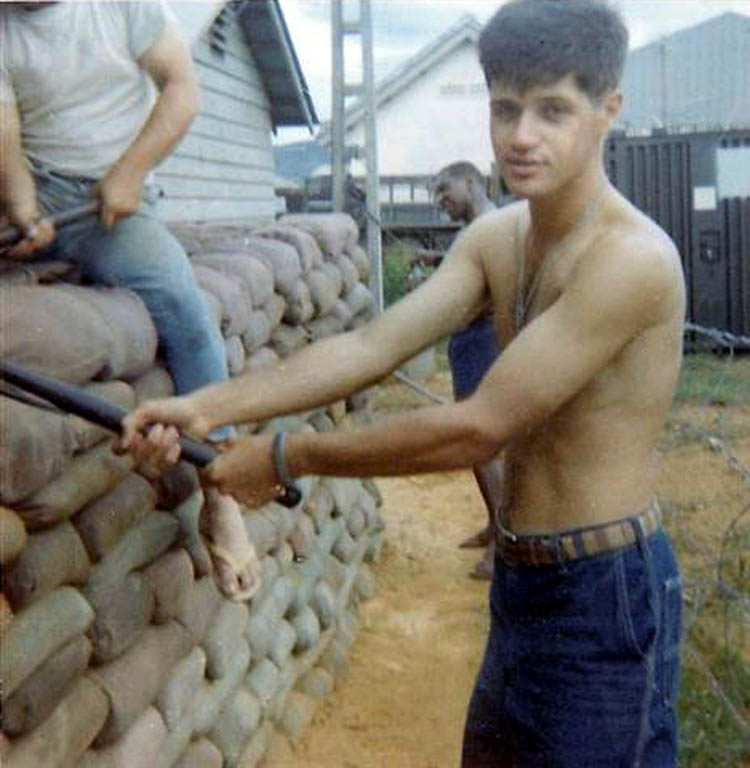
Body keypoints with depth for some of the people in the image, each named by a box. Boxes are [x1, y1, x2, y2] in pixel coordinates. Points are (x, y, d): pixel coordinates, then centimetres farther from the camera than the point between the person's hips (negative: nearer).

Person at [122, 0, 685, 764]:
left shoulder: (630, 257, -23)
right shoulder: (494, 237, 3)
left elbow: (478, 428, -25)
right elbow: (372, 344, -5)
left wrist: (285, 458, -19)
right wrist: (209, 405, -16)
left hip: (603, 593, -8)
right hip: (526, 580, 8)